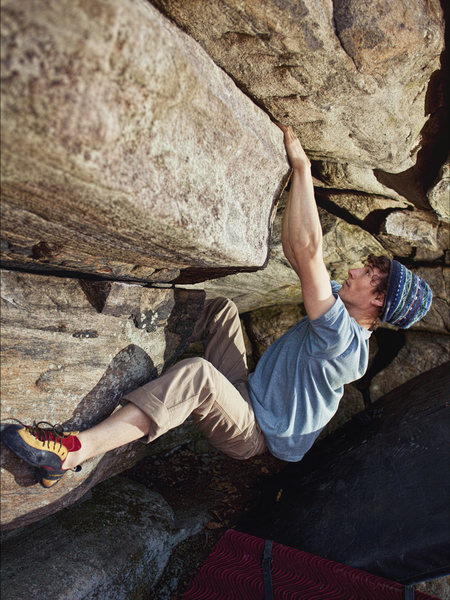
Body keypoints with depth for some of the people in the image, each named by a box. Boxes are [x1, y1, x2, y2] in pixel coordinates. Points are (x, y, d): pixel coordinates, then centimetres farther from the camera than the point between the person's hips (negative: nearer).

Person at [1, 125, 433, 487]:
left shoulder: (343, 337, -24)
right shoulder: (342, 318, 4)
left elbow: (307, 254, -35)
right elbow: (296, 254, 4)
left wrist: (301, 166, -30)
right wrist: (293, 178, 0)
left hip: (253, 435, -9)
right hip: (245, 397, 9)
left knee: (197, 374, -39)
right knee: (223, 308, 3)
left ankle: (71, 452, -39)